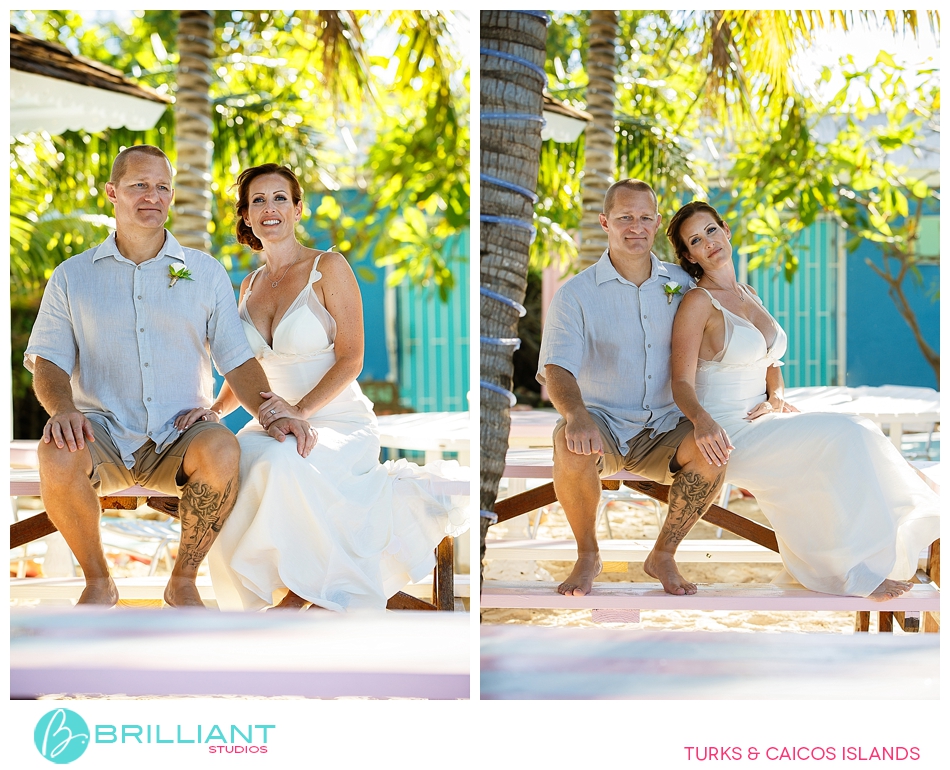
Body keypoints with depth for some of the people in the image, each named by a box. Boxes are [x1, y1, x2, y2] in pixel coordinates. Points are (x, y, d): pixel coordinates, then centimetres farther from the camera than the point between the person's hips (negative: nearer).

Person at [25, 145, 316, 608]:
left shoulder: (206, 274, 12)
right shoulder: (72, 277, 11)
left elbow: (237, 360, 7)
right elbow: (47, 360, 4)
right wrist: (61, 406, -19)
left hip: (180, 435, 0)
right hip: (103, 432, 0)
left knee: (221, 451, -35)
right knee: (56, 457, -35)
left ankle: (183, 581, -11)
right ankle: (98, 582, -8)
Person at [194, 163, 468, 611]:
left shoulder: (328, 268, -4)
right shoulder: (249, 286, 15)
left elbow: (350, 359, -10)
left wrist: (301, 410, -24)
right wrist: (217, 408, -4)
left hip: (340, 425, -5)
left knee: (281, 465, -38)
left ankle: (303, 591, -13)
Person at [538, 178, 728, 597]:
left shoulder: (683, 284, 7)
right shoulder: (575, 294, -4)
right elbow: (557, 370, -18)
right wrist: (576, 414, -40)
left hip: (664, 426, 2)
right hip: (602, 421, -2)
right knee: (571, 447, -36)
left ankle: (663, 555, -6)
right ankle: (588, 556, -9)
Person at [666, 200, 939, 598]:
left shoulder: (748, 294, 16)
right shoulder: (698, 303, -8)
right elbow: (682, 384, -14)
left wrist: (775, 398, 0)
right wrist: (701, 419, -35)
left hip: (761, 425, 7)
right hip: (726, 437, -7)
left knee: (861, 433, -13)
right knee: (846, 438, -22)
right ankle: (856, 572, -16)